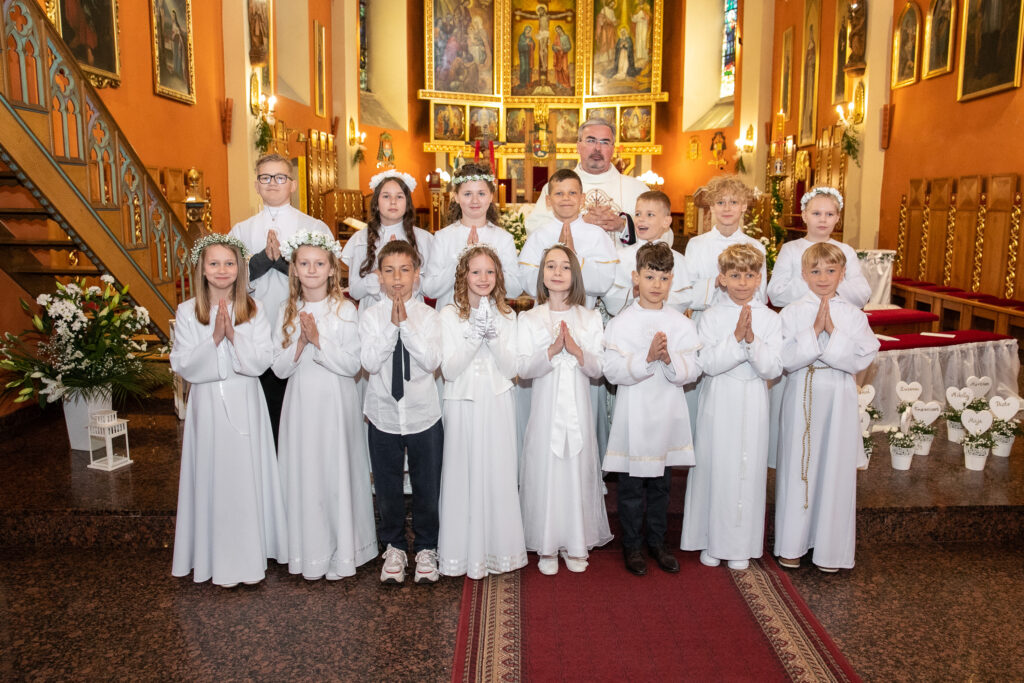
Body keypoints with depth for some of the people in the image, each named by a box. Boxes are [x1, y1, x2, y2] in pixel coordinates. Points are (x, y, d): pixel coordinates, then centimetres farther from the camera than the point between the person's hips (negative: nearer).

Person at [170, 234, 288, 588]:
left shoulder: (253, 310, 2)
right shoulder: (187, 312, 1)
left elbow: (262, 361, -6)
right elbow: (184, 367, -6)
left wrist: (234, 335, -18)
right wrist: (215, 338, -17)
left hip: (245, 406, 0)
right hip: (207, 406, 0)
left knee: (247, 477, 4)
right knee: (213, 478, 3)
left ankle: (250, 555, 15)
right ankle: (218, 558, 15)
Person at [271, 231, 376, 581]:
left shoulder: (345, 309, -4)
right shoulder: (287, 313, 6)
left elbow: (353, 365, -10)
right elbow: (279, 368, 2)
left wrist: (319, 340, -18)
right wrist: (300, 343, -14)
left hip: (336, 404, -3)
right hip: (300, 404, 3)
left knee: (337, 472, 2)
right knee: (303, 473, 6)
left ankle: (342, 552, 15)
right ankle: (309, 552, 19)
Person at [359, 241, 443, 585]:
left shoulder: (427, 315, -3)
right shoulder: (370, 315, -3)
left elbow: (431, 361, -16)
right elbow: (370, 362, -14)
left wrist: (406, 324, -21)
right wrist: (392, 325, -21)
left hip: (423, 414, 0)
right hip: (383, 413, 1)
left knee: (427, 486, 9)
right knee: (387, 488, 12)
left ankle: (426, 549, 29)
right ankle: (394, 548, 32)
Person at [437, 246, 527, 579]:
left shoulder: (506, 316, 6)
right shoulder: (449, 315, -1)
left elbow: (511, 369, -2)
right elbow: (449, 370, -8)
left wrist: (493, 336, -16)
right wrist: (475, 336, -19)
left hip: (496, 405, 2)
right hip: (462, 405, -1)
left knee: (498, 474, 4)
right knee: (462, 474, 1)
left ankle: (497, 548, 18)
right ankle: (464, 550, 15)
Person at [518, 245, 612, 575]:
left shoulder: (590, 318, 6)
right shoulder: (529, 318, 3)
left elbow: (597, 369, 0)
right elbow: (524, 368, -6)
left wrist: (576, 349, -17)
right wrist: (552, 350, -21)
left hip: (578, 407, 1)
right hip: (546, 407, -1)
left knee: (578, 470, 4)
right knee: (544, 471, 1)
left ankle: (575, 545, 19)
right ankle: (547, 547, 15)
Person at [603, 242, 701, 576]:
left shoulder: (681, 323, 2)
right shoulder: (620, 323, -6)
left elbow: (692, 371, -4)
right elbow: (612, 370, -14)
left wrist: (669, 359, -22)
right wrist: (647, 358, -26)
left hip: (667, 416, 3)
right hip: (633, 416, -2)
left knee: (661, 485, 15)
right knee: (631, 487, 7)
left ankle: (657, 542, 31)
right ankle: (631, 545, 24)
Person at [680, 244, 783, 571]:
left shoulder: (770, 319, 1)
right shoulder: (711, 317, -2)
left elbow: (773, 369, -7)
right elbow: (708, 364, -13)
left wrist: (752, 341, -21)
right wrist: (736, 338, -23)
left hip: (752, 403, 1)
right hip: (718, 400, -1)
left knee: (748, 470, 5)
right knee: (715, 467, 4)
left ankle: (740, 545, 20)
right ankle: (711, 542, 19)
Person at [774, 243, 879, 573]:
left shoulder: (853, 315, 3)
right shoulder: (792, 313, -1)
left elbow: (861, 359, -8)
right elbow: (786, 359, -11)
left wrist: (833, 333, -16)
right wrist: (814, 332, -17)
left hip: (839, 400, 1)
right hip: (802, 397, -1)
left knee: (835, 468, 4)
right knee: (798, 466, 5)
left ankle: (831, 548, 18)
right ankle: (792, 544, 18)